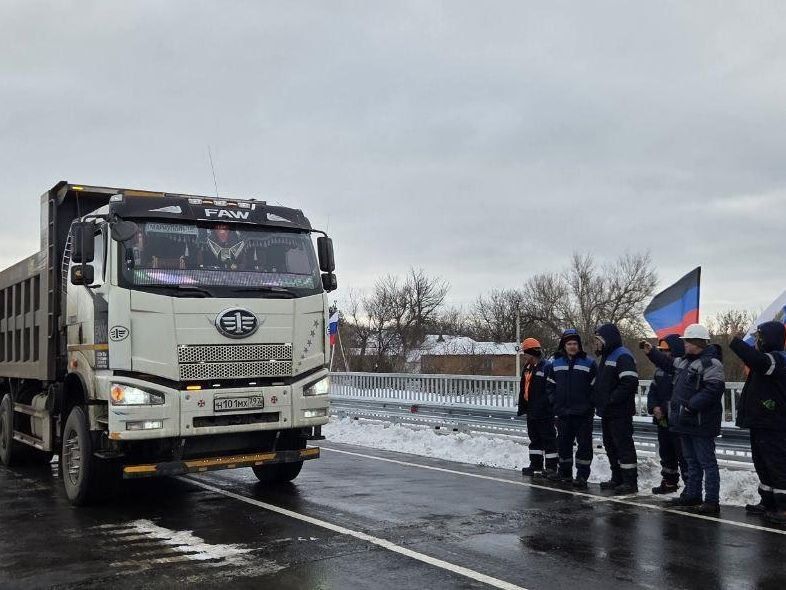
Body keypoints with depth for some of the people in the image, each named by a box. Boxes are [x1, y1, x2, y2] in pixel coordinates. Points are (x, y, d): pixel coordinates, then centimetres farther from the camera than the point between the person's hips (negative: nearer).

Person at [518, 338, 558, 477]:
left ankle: (551, 467, 6)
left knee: (548, 439, -1)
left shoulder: (546, 368, -16)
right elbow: (523, 390, 20)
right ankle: (536, 465, 25)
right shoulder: (527, 368, 13)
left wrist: (543, 406, -23)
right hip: (531, 411, 9)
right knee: (534, 439, 16)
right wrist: (521, 407, 18)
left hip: (544, 412, -9)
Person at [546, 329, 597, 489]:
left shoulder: (589, 363, -4)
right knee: (563, 442, 14)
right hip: (563, 413, 4)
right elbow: (551, 385, 13)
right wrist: (555, 401, 3)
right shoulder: (556, 363, 8)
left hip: (583, 413, -4)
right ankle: (565, 471, 28)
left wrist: (590, 405, -10)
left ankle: (582, 475, 3)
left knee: (584, 444, -2)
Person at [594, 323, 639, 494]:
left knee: (624, 445, -6)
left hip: (619, 412, -10)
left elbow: (630, 382, -25)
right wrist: (599, 402, 13)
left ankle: (630, 481, 0)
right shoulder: (606, 357, 18)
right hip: (606, 412, 10)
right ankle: (617, 479, 25)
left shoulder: (622, 356, -14)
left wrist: (612, 399, -21)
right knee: (610, 445, 15)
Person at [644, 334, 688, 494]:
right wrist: (654, 407, -2)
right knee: (666, 454, 19)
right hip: (662, 421, 9)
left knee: (683, 455, -5)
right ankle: (669, 482, 31)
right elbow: (653, 390, 16)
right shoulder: (660, 369, 11)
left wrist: (665, 409, -19)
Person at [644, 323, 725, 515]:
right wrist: (651, 352, 27)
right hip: (685, 422, 10)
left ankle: (712, 501, -1)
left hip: (700, 423, -10)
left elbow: (713, 389, -26)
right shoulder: (685, 361, 14)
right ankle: (691, 495, 28)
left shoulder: (710, 363, -16)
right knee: (691, 461, 18)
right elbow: (669, 364, 33)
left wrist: (691, 406, -26)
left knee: (707, 462, -4)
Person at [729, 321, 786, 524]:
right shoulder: (768, 359, 15)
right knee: (762, 465, 16)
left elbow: (755, 359, -36)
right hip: (760, 423, 10)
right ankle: (767, 502, 24)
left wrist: (736, 342, -26)